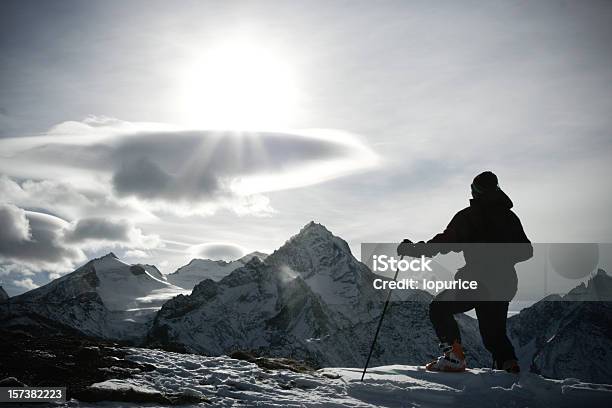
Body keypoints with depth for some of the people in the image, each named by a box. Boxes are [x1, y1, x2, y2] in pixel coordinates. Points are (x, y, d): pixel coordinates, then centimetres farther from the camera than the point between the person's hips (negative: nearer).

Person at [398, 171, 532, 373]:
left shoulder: (467, 216, -3)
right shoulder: (510, 217, 11)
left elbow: (445, 242, -8)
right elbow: (526, 251, 16)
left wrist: (413, 249, 1)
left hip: (477, 280, -5)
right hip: (505, 283, 5)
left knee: (439, 308, 13)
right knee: (494, 331, 18)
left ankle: (454, 355, -3)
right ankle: (508, 363, -7)